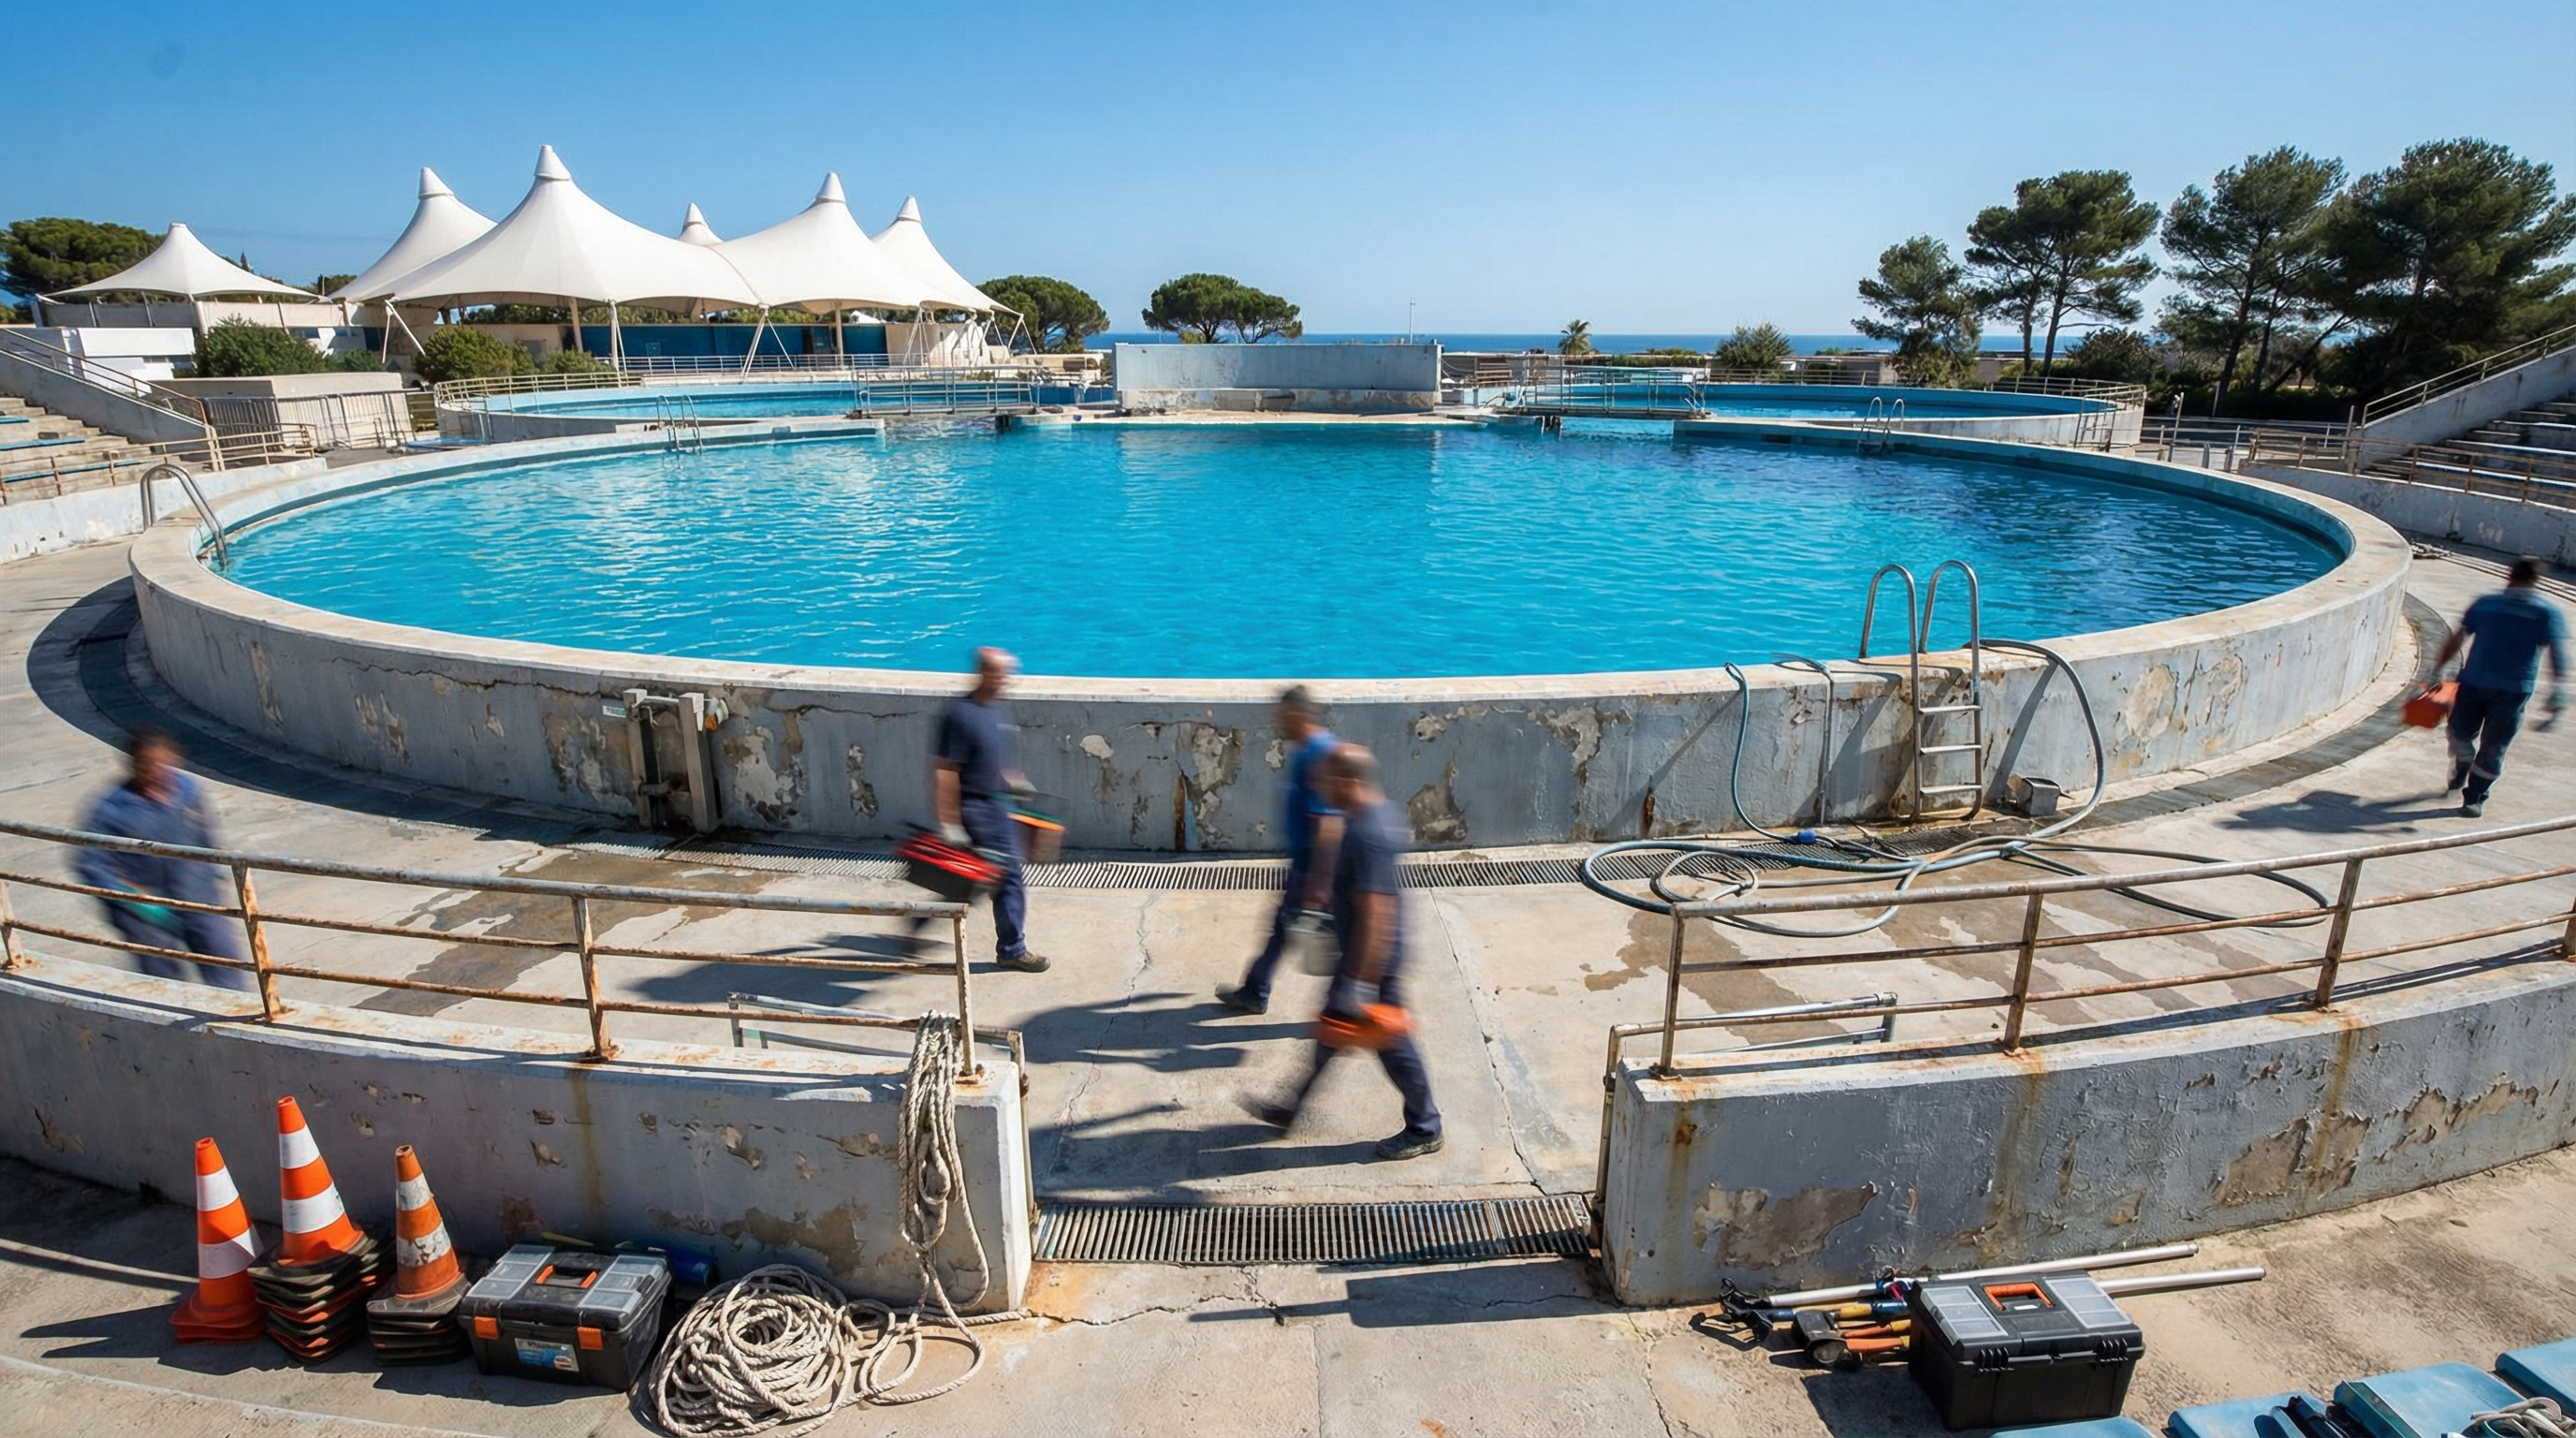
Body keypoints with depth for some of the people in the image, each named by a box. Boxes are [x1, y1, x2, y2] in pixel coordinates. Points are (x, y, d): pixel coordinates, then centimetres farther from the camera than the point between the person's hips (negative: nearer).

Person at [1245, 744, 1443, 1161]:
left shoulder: (1368, 835, -30)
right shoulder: (1376, 811, 2)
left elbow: (1374, 913, -32)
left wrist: (1358, 983, -30)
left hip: (1372, 959, -10)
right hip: (1357, 951, 10)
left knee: (1391, 1042, 7)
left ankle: (1424, 1131, 25)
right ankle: (1293, 1109, 36)